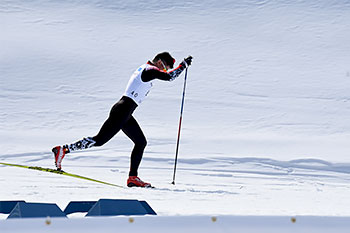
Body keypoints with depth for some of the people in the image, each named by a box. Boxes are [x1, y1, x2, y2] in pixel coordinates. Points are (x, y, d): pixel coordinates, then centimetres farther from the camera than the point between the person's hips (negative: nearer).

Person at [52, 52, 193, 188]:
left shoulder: (145, 69, 19)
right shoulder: (150, 70, -9)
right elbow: (169, 77, -17)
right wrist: (183, 65, -5)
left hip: (125, 115, 11)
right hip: (122, 111, -11)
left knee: (141, 142, 12)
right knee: (99, 140, -10)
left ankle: (133, 177, 11)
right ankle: (63, 150, -9)